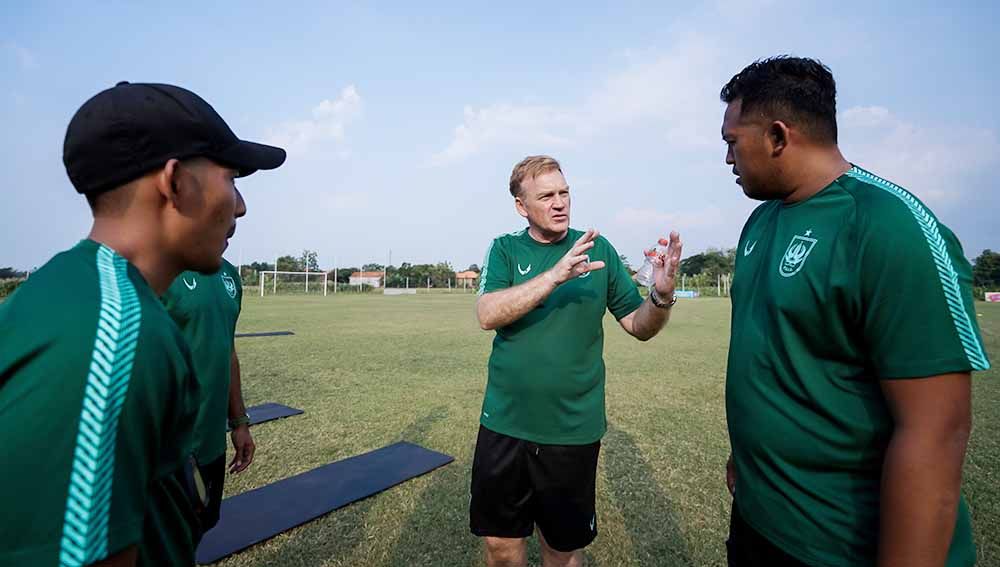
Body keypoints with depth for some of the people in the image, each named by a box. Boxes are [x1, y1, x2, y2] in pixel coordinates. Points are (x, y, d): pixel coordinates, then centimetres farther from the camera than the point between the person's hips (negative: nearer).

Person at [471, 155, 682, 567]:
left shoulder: (598, 248, -1)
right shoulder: (505, 249, -2)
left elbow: (639, 326, 1)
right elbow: (488, 315, -19)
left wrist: (662, 295, -20)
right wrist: (556, 275, -30)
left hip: (572, 429, 0)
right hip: (504, 424, 0)